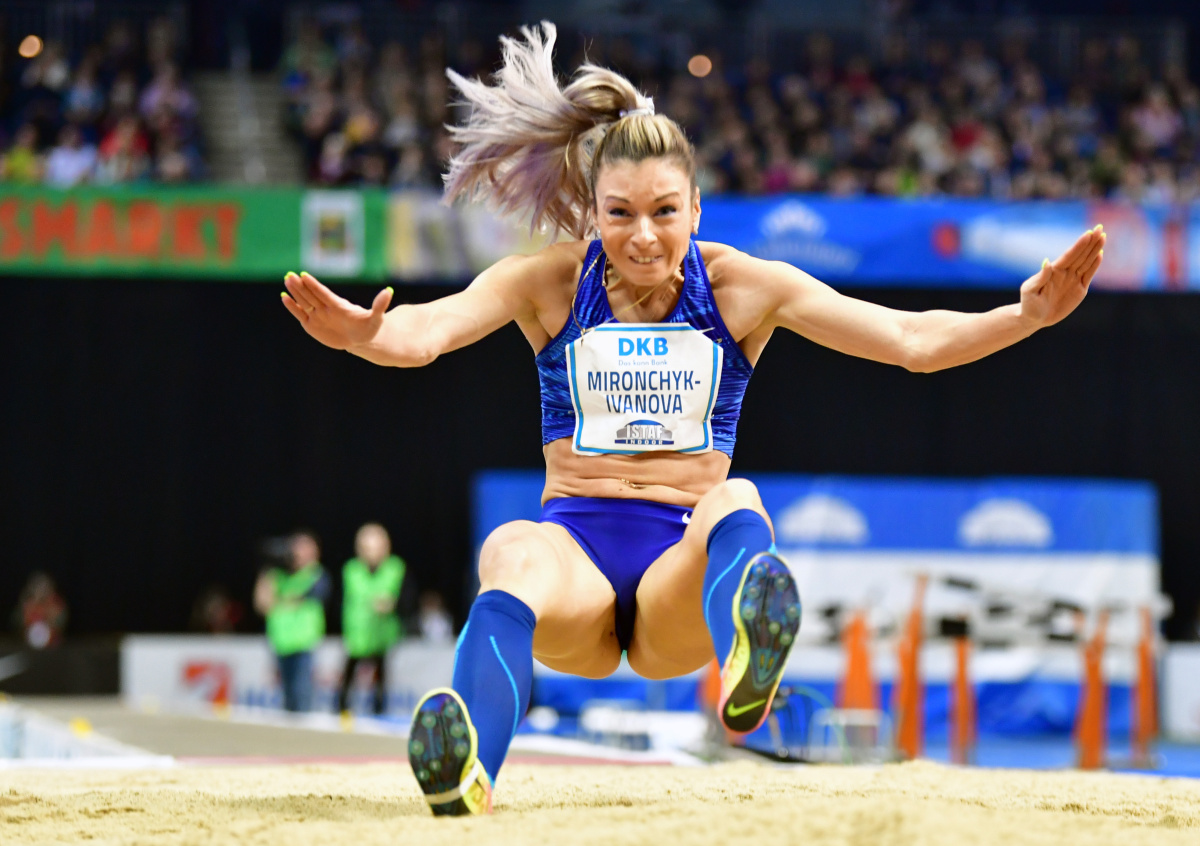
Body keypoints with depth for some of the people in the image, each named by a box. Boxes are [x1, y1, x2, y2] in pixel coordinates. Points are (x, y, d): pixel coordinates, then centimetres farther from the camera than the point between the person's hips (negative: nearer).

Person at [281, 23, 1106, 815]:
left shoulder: (742, 287, 4)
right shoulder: (548, 284, 3)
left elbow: (911, 339, -3)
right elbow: (423, 332, -15)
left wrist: (1026, 316, -21)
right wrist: (361, 333, -39)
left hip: (682, 567, 1)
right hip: (576, 544, -1)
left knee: (735, 502, -34)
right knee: (514, 552, -37)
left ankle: (748, 658, -71)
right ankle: (468, 774, -67)